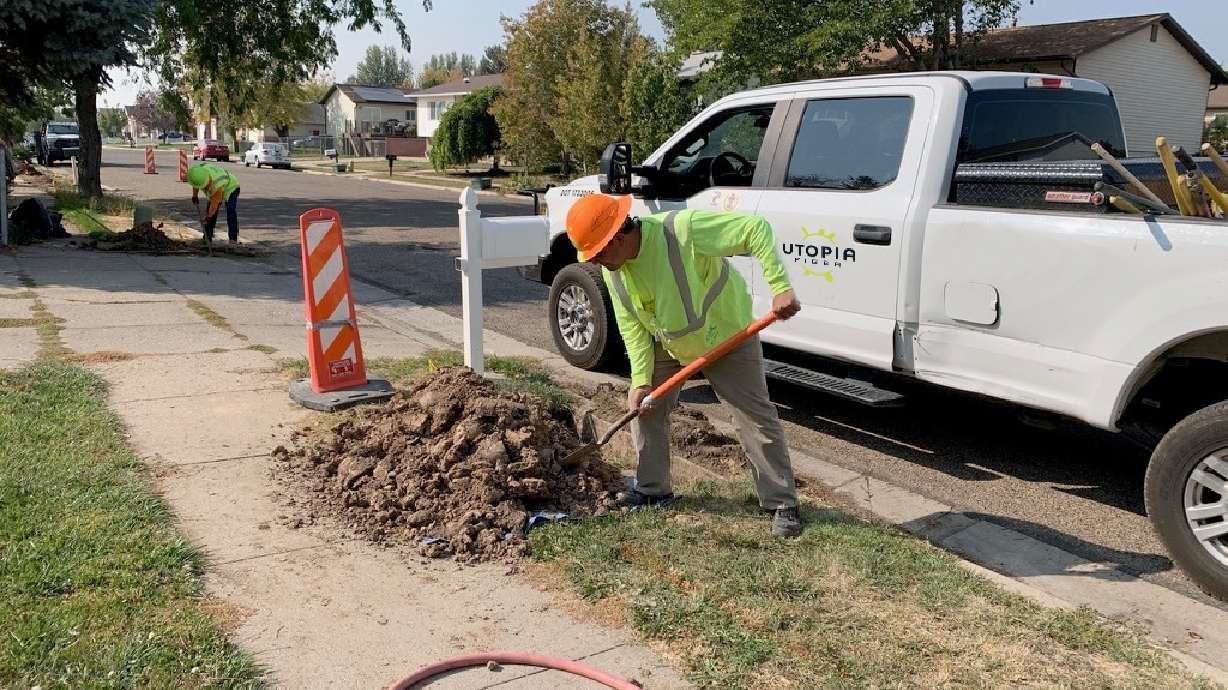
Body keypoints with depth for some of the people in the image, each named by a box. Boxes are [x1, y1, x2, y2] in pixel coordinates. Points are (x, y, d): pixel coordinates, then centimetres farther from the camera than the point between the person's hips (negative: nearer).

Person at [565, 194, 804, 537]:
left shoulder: (682, 229, -34)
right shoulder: (613, 269, -12)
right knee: (644, 406, 6)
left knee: (757, 419, -5)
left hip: (727, 339, -6)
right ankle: (652, 488, 25)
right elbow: (632, 326, -7)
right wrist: (641, 380, -15)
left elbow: (755, 229, -33)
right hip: (668, 346, 6)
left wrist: (780, 288, -40)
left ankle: (782, 504, 7)